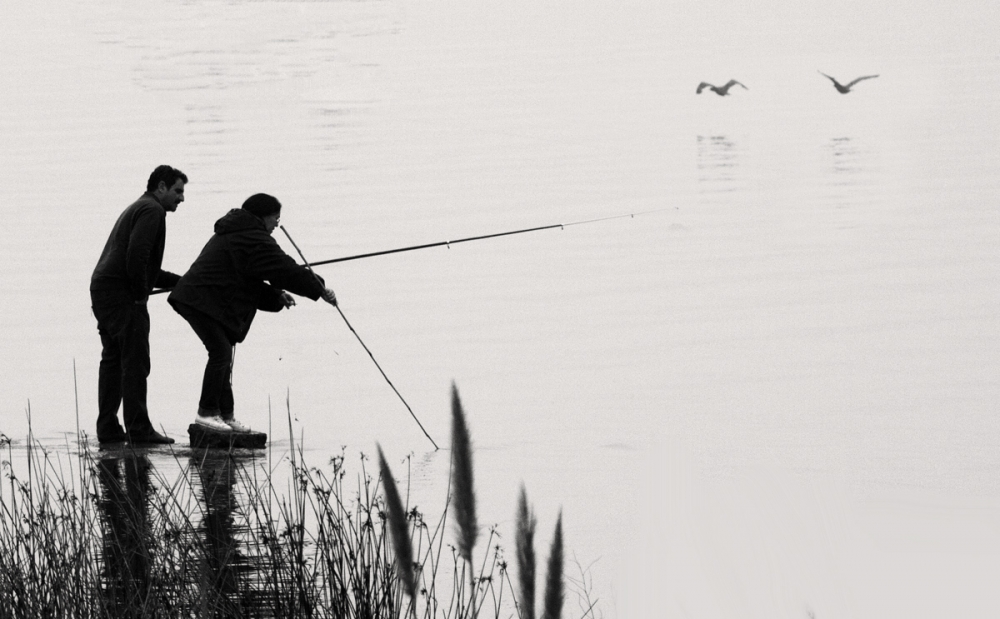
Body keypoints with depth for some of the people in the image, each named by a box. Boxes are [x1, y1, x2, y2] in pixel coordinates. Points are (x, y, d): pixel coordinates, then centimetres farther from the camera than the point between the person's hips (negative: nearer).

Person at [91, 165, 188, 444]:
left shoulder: (136, 209, 26)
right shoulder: (152, 210, -7)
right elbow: (137, 254, -21)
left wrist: (183, 281, 27)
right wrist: (140, 294, -13)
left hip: (102, 289, 10)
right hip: (122, 294, -10)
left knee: (113, 361, 11)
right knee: (135, 362, -9)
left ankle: (107, 428, 12)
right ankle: (138, 429, -10)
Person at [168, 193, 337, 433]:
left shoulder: (234, 234, 24)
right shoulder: (254, 238, -11)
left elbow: (249, 281, 27)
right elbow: (285, 269, -13)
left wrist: (276, 296, 16)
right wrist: (320, 289, -6)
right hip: (204, 302, -11)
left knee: (222, 354, 12)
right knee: (221, 351, -13)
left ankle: (225, 414, 15)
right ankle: (207, 411, -13)